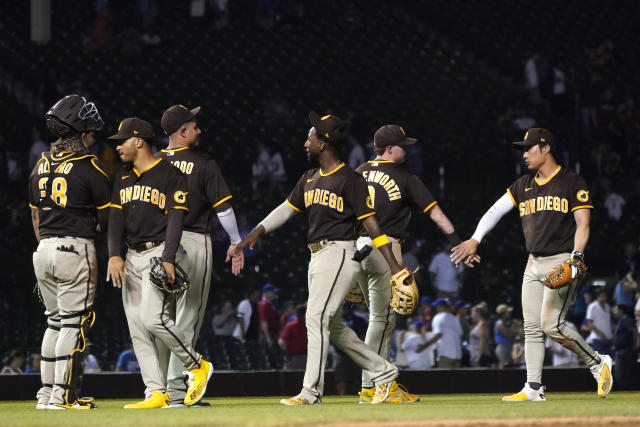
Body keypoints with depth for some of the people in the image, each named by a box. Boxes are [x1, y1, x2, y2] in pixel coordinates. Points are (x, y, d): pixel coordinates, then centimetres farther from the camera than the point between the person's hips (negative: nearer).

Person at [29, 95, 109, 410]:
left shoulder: (40, 166, 10)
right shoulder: (89, 168, -9)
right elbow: (106, 217, -2)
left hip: (43, 251, 7)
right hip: (77, 250, -7)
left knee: (55, 321, 15)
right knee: (74, 323, -3)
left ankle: (46, 393, 14)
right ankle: (63, 395, -6)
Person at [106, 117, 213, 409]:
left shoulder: (171, 175, -5)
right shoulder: (123, 177, 16)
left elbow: (176, 218, -10)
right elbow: (116, 217, 10)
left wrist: (168, 259, -20)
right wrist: (114, 255, -4)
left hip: (160, 253, -7)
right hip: (132, 257, 7)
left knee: (153, 317, -22)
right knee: (137, 329, -1)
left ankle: (197, 366, -4)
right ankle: (156, 393, -1)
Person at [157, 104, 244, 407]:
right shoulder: (203, 165, -6)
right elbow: (223, 208, -4)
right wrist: (236, 243, 7)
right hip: (194, 243, -4)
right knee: (188, 318, -2)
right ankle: (176, 390, -7)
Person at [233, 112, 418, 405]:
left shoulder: (350, 180, -10)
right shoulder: (309, 179, 15)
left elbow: (370, 223, -13)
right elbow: (287, 208, 18)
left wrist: (394, 266, -15)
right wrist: (259, 230, 1)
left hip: (338, 254, -9)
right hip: (317, 257, 9)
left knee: (317, 318, -15)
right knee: (334, 327, 11)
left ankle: (311, 392, -15)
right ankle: (385, 375, 19)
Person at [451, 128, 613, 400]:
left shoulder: (572, 184, -2)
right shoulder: (523, 186, 14)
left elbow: (583, 224, -7)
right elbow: (496, 211, 7)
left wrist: (576, 257, -22)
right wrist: (474, 240, -6)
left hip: (562, 262, -7)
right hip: (534, 263, 7)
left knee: (551, 324, -17)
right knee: (531, 327, 1)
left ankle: (597, 363, -1)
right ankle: (534, 388, 2)